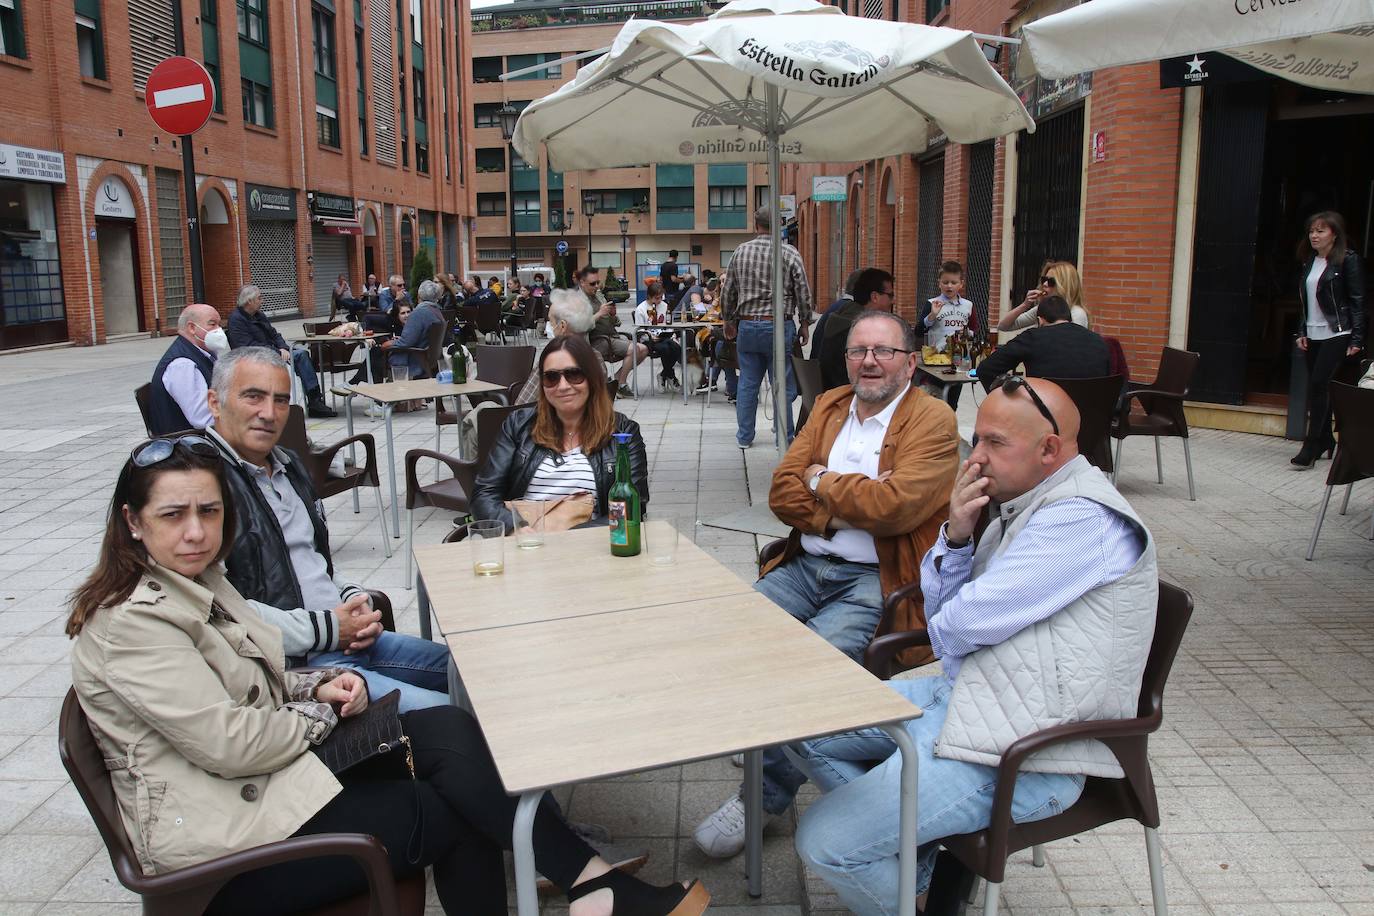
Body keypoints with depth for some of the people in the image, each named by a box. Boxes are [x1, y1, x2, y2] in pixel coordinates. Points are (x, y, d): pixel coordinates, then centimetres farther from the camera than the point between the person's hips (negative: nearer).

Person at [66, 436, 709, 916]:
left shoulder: (197, 583, 9)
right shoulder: (130, 624, -20)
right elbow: (230, 743, -25)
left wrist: (317, 687, -2)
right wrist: (322, 712, -8)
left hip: (273, 771, 8)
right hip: (219, 854, -8)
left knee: (450, 733, -13)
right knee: (449, 812, -11)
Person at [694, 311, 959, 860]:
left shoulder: (933, 420, -3)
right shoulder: (828, 406, 16)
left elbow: (896, 505, -19)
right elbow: (783, 491, 6)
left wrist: (824, 481, -4)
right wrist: (851, 505, -9)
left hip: (876, 582, -6)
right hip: (805, 566, 6)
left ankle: (766, 794, -7)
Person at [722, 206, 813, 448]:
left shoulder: (741, 251, 4)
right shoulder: (790, 253, -5)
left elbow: (727, 292, 8)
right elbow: (803, 293, -5)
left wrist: (730, 322, 20)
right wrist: (804, 324, 7)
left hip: (747, 326, 3)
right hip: (779, 326, -3)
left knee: (747, 384, 11)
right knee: (783, 386, 4)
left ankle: (744, 436, 18)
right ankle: (784, 438, 9)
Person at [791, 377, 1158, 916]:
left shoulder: (1083, 518, -20)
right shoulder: (1024, 504, 11)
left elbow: (962, 627, -22)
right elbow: (939, 609, 11)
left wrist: (943, 627, 3)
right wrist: (956, 535, -7)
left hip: (1022, 754, -10)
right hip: (960, 693, 10)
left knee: (824, 843, -17)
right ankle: (912, 846, 11)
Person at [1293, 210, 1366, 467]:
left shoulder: (1348, 260, -7)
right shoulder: (1310, 261, 12)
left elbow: (1357, 301, -9)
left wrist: (1357, 339, -13)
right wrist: (1302, 332, 10)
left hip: (1337, 335, -7)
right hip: (1313, 336, 7)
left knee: (1318, 385, -12)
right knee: (1317, 389, 9)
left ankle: (1312, 446, -8)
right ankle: (1326, 441, 19)